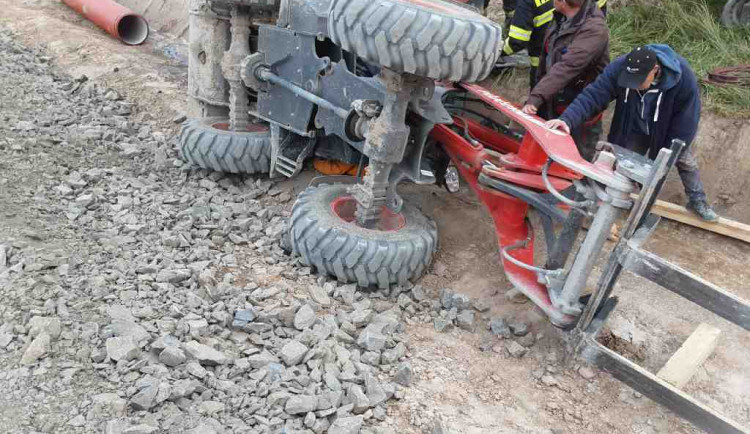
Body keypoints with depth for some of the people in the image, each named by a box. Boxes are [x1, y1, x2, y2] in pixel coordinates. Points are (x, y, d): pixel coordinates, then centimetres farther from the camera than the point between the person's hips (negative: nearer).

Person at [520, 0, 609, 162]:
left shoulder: (594, 29, -26)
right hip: (552, 105, 8)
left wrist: (537, 97, -42)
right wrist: (536, 94, 14)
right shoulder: (561, 18, 1)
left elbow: (568, 66, -36)